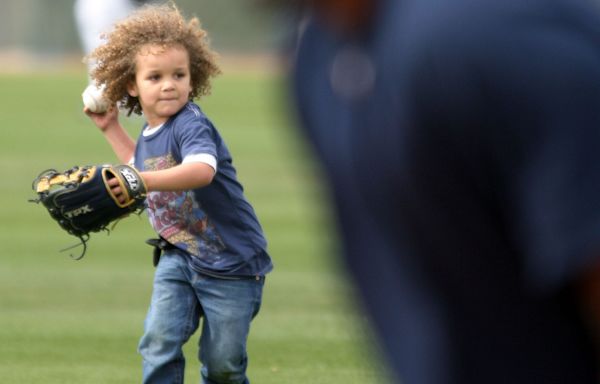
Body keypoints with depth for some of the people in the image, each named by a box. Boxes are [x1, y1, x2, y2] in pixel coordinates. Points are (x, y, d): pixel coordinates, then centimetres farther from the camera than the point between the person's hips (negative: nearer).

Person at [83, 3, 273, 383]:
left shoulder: (191, 124, -23)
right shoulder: (149, 134, 4)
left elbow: (202, 170, -46)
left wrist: (143, 181, -57)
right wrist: (112, 129, 22)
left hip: (231, 263, -7)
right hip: (180, 256, 7)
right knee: (159, 341, -12)